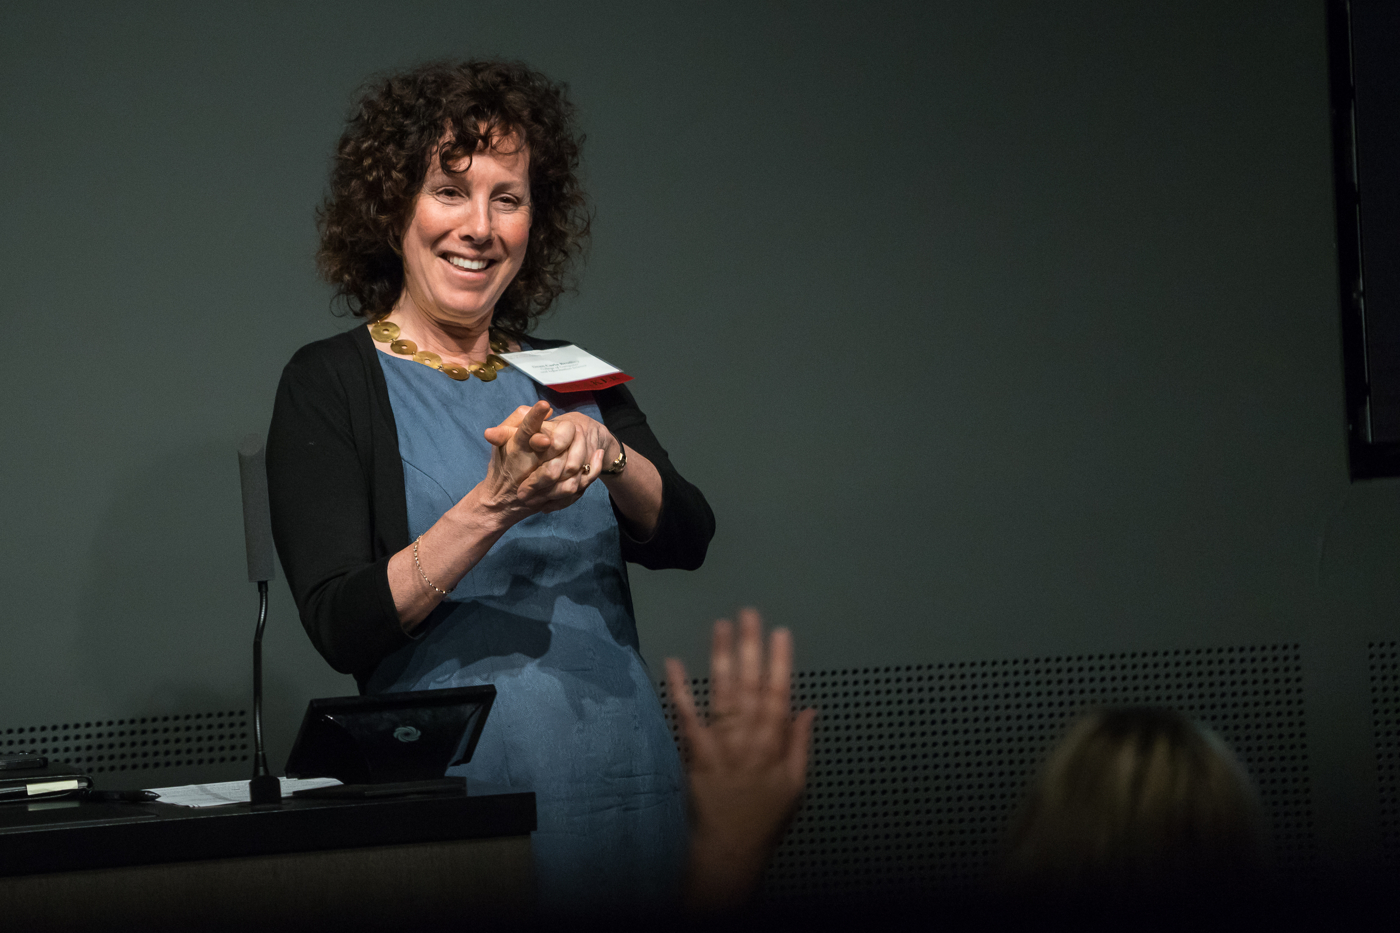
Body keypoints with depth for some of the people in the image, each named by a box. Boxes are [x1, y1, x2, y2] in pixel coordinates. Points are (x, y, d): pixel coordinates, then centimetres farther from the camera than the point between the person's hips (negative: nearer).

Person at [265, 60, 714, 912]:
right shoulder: (329, 384, -2)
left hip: (628, 783, 4)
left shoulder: (571, 378, 13)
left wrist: (604, 453, -20)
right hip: (457, 790, -4)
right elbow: (342, 627, -12)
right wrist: (495, 506, -24)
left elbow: (686, 539, -1)